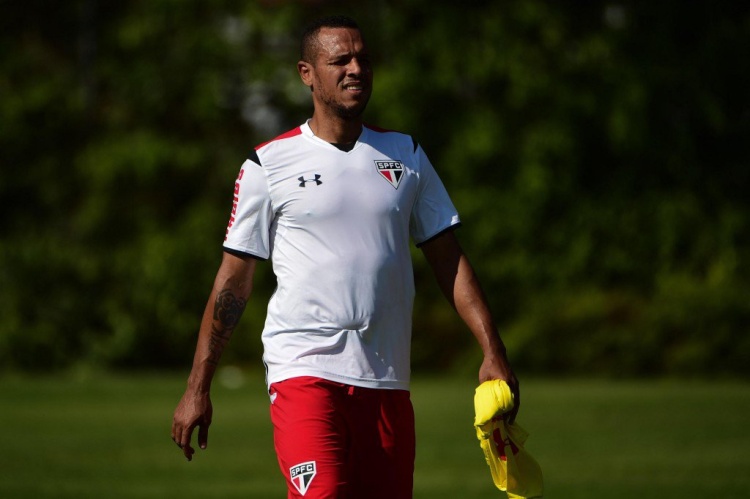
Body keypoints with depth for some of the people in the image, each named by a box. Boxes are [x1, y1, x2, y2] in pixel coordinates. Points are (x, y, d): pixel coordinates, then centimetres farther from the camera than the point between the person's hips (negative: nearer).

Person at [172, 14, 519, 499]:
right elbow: (233, 282, 3)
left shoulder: (405, 154, 13)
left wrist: (493, 352, 4)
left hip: (386, 380, 4)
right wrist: (198, 387, 0)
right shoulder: (270, 164, 2)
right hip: (304, 370, -4)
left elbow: (449, 259, 14)